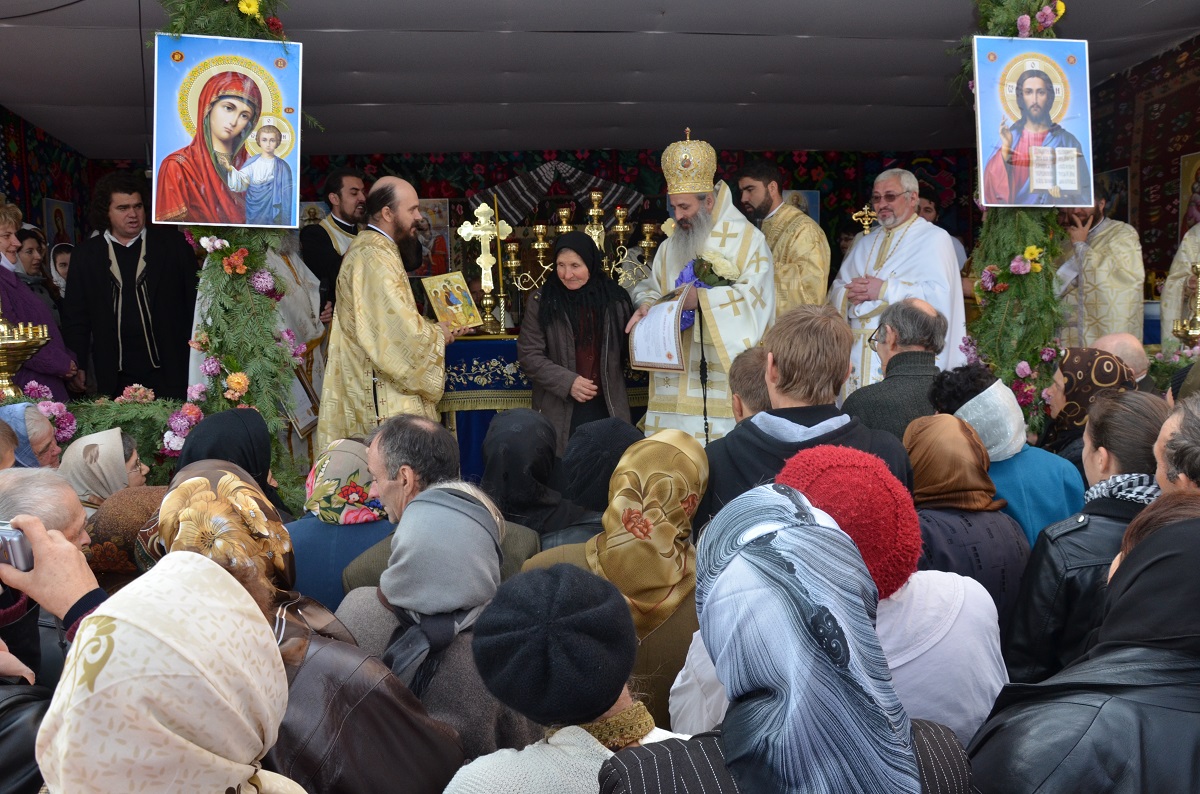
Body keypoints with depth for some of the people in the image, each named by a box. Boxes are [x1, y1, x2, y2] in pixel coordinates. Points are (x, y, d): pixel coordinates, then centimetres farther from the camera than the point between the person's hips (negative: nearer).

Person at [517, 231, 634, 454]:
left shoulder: (615, 299, 5)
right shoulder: (541, 301, 0)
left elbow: (630, 350, 10)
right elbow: (529, 355, -3)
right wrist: (567, 382, -13)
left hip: (608, 408, 2)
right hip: (560, 412, -1)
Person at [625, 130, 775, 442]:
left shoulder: (748, 239, 0)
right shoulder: (671, 245, 18)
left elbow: (754, 298, -10)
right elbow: (651, 285, 21)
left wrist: (702, 299, -18)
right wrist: (647, 305, -2)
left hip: (724, 378, -5)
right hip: (675, 378, 5)